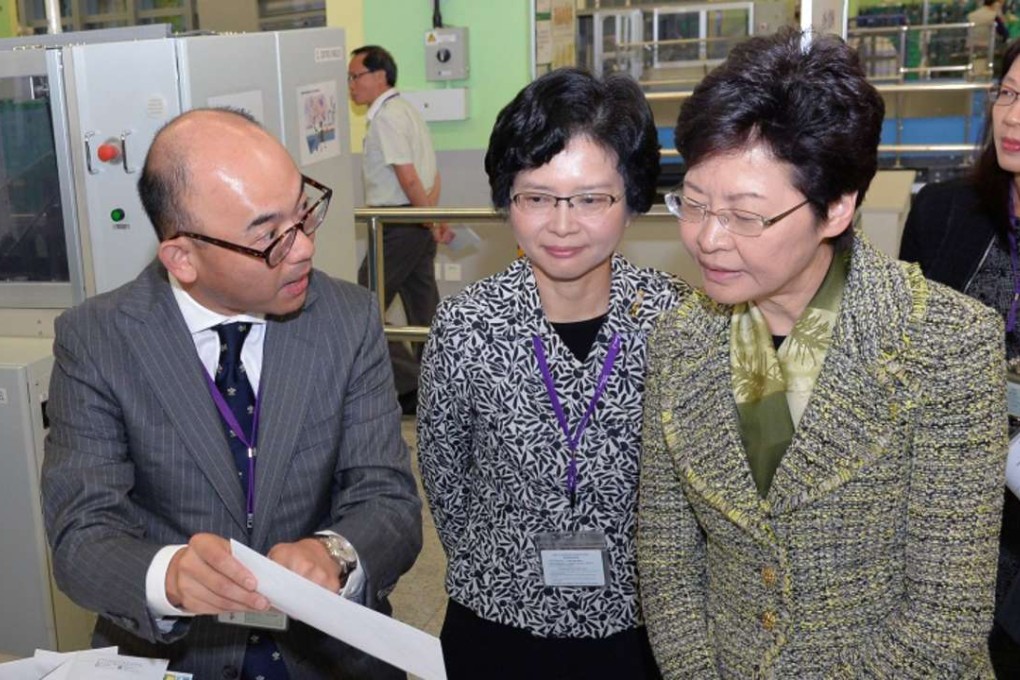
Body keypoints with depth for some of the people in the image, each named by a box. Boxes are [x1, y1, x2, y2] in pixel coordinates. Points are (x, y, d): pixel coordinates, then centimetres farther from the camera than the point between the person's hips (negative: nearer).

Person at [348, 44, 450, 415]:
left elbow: (407, 177, -20)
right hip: (418, 223, 10)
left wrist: (432, 223, -14)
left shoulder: (386, 117, -14)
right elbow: (432, 175, 16)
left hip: (399, 226, -10)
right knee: (422, 306, 12)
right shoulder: (407, 110, 17)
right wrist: (433, 218, 8)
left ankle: (408, 382, -1)